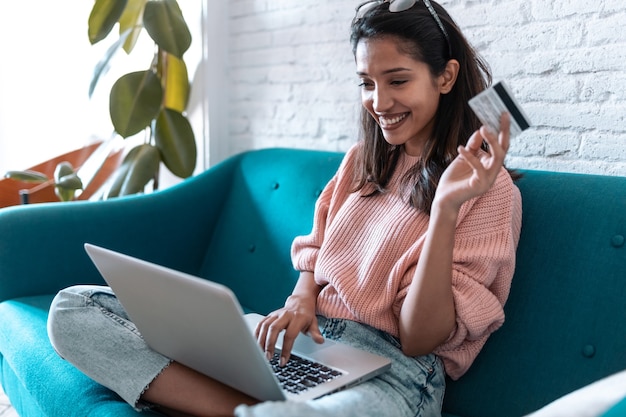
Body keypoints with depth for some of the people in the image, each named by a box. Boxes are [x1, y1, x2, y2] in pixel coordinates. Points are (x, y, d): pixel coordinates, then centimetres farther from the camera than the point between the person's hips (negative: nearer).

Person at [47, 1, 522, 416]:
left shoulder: (490, 187, -4)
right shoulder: (362, 159, 15)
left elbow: (421, 339, -10)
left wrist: (446, 205, -21)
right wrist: (301, 298, -3)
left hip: (391, 369, -7)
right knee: (74, 309, -8)